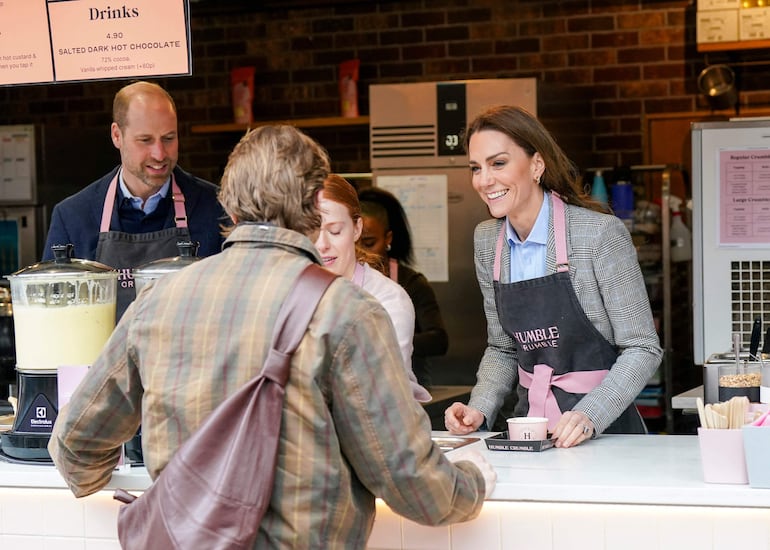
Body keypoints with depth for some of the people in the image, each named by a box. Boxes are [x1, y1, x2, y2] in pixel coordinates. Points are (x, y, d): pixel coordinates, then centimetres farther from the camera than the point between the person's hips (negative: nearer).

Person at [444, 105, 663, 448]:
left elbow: (642, 349, -9)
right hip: (530, 426, 4)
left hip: (604, 429, -4)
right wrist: (479, 409, -1)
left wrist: (589, 416, -21)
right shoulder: (486, 240, 8)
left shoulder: (601, 234, -11)